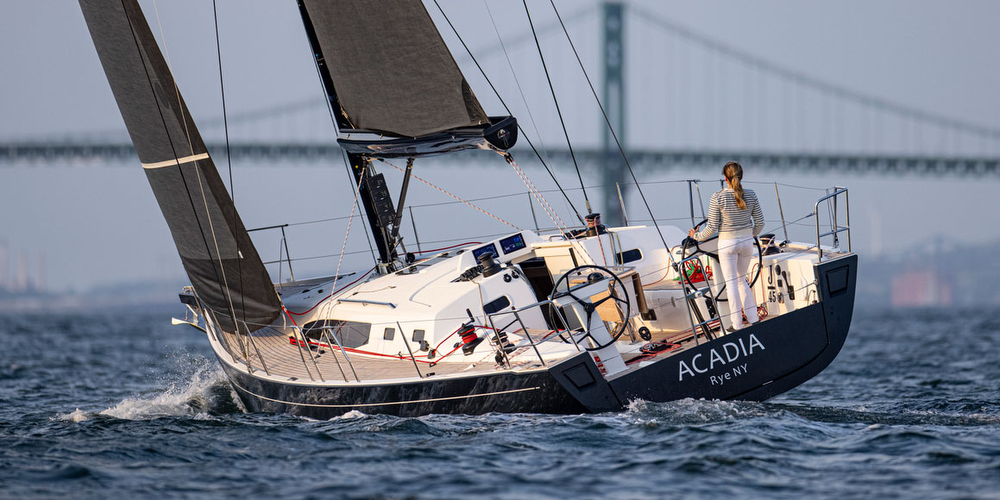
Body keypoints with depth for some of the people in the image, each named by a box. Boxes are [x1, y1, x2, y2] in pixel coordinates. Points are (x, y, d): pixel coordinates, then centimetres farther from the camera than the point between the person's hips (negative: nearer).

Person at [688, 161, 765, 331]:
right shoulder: (751, 195, -5)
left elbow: (712, 227, -12)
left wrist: (697, 236, 7)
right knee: (741, 279, 21)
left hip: (727, 243, -4)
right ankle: (753, 318, 20)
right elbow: (760, 222, 3)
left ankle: (737, 325, 8)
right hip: (747, 241, 4)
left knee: (731, 282, 5)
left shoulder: (718, 197, -15)